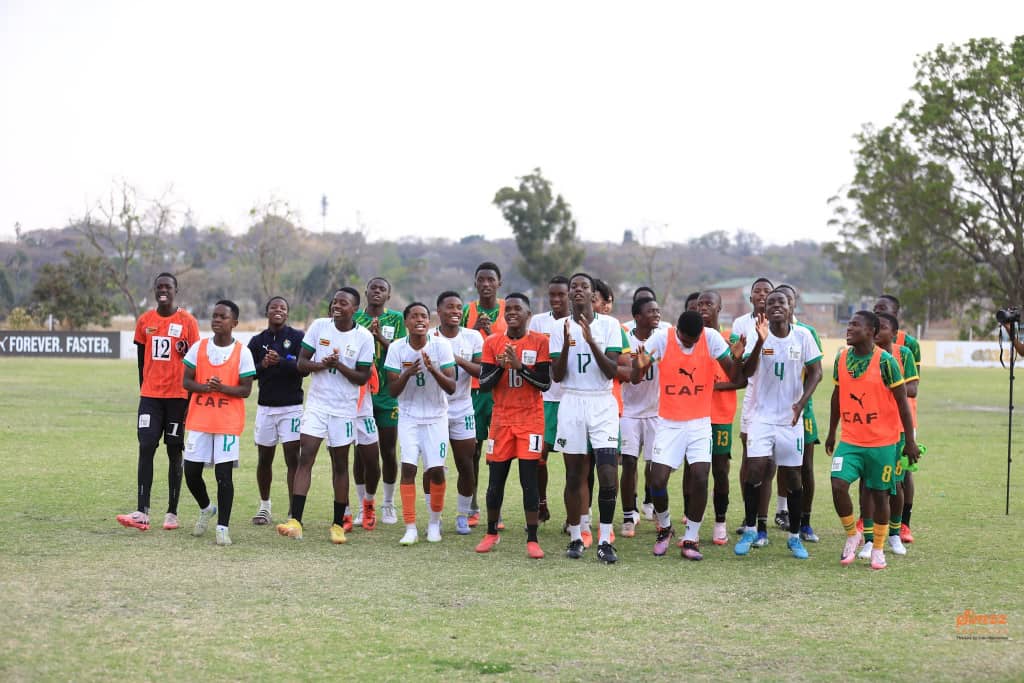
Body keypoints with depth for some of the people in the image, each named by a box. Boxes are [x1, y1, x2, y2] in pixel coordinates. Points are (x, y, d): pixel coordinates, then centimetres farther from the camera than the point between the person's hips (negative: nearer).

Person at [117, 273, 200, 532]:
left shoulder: (187, 322, -2)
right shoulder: (144, 321, 7)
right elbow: (142, 360, 14)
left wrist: (192, 396, -3)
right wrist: (143, 388, 14)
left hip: (178, 395, -2)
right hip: (150, 396, 2)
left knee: (174, 451, 3)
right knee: (146, 448, -8)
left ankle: (172, 512, 10)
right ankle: (142, 513, -12)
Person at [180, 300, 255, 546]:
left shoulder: (242, 352, -3)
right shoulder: (198, 347, 4)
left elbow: (246, 390, -4)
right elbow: (186, 381, 3)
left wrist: (222, 387, -21)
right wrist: (204, 387, -17)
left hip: (228, 422, -3)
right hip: (199, 420, 3)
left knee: (224, 474, -7)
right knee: (191, 472, 6)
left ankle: (223, 527, 0)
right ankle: (206, 509, 35)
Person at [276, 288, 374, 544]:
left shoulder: (364, 337, -5)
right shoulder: (319, 326, 0)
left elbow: (362, 377, -5)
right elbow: (301, 363, 2)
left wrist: (339, 365, -20)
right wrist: (322, 364, -18)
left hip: (344, 409, -1)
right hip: (316, 404, 1)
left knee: (340, 465, 7)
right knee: (305, 457, -10)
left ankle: (338, 524, 18)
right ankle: (295, 522, -16)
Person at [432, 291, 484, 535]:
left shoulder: (473, 337, 0)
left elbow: (481, 371, -6)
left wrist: (459, 360, -21)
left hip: (462, 409, 1)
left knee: (466, 466, 2)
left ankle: (463, 516, 18)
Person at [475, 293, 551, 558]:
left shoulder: (540, 342, -1)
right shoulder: (493, 343, 5)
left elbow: (545, 383, -7)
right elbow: (483, 385, 2)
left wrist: (519, 365, -17)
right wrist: (501, 366, -16)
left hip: (531, 419, -2)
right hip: (502, 419, 2)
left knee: (529, 478, -7)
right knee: (496, 478, 6)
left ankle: (532, 539, -4)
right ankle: (491, 533, 23)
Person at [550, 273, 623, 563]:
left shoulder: (609, 325, 1)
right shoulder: (560, 328, 5)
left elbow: (612, 371, -7)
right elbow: (557, 376, 0)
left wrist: (591, 341, -19)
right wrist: (566, 344, -15)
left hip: (603, 403, -1)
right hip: (572, 403, 2)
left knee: (608, 476, -11)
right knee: (574, 475, 5)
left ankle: (604, 541, -5)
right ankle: (575, 537, 17)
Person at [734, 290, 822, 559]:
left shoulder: (802, 336, -3)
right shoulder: (758, 334, -7)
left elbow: (815, 372, 4)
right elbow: (746, 372, -19)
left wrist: (801, 402, -10)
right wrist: (761, 342, -34)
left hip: (790, 418, 1)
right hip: (761, 414, -1)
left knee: (792, 476, 5)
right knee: (755, 469, -13)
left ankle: (794, 537, 18)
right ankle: (751, 530, 3)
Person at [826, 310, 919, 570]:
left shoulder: (885, 361, -12)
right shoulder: (841, 358, 2)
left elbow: (902, 401, -7)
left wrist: (910, 441, -7)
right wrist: (831, 432, 17)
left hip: (882, 442, -3)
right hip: (850, 440, 3)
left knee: (879, 493, 5)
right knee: (838, 485, -13)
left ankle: (878, 549, 22)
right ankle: (852, 535, 10)